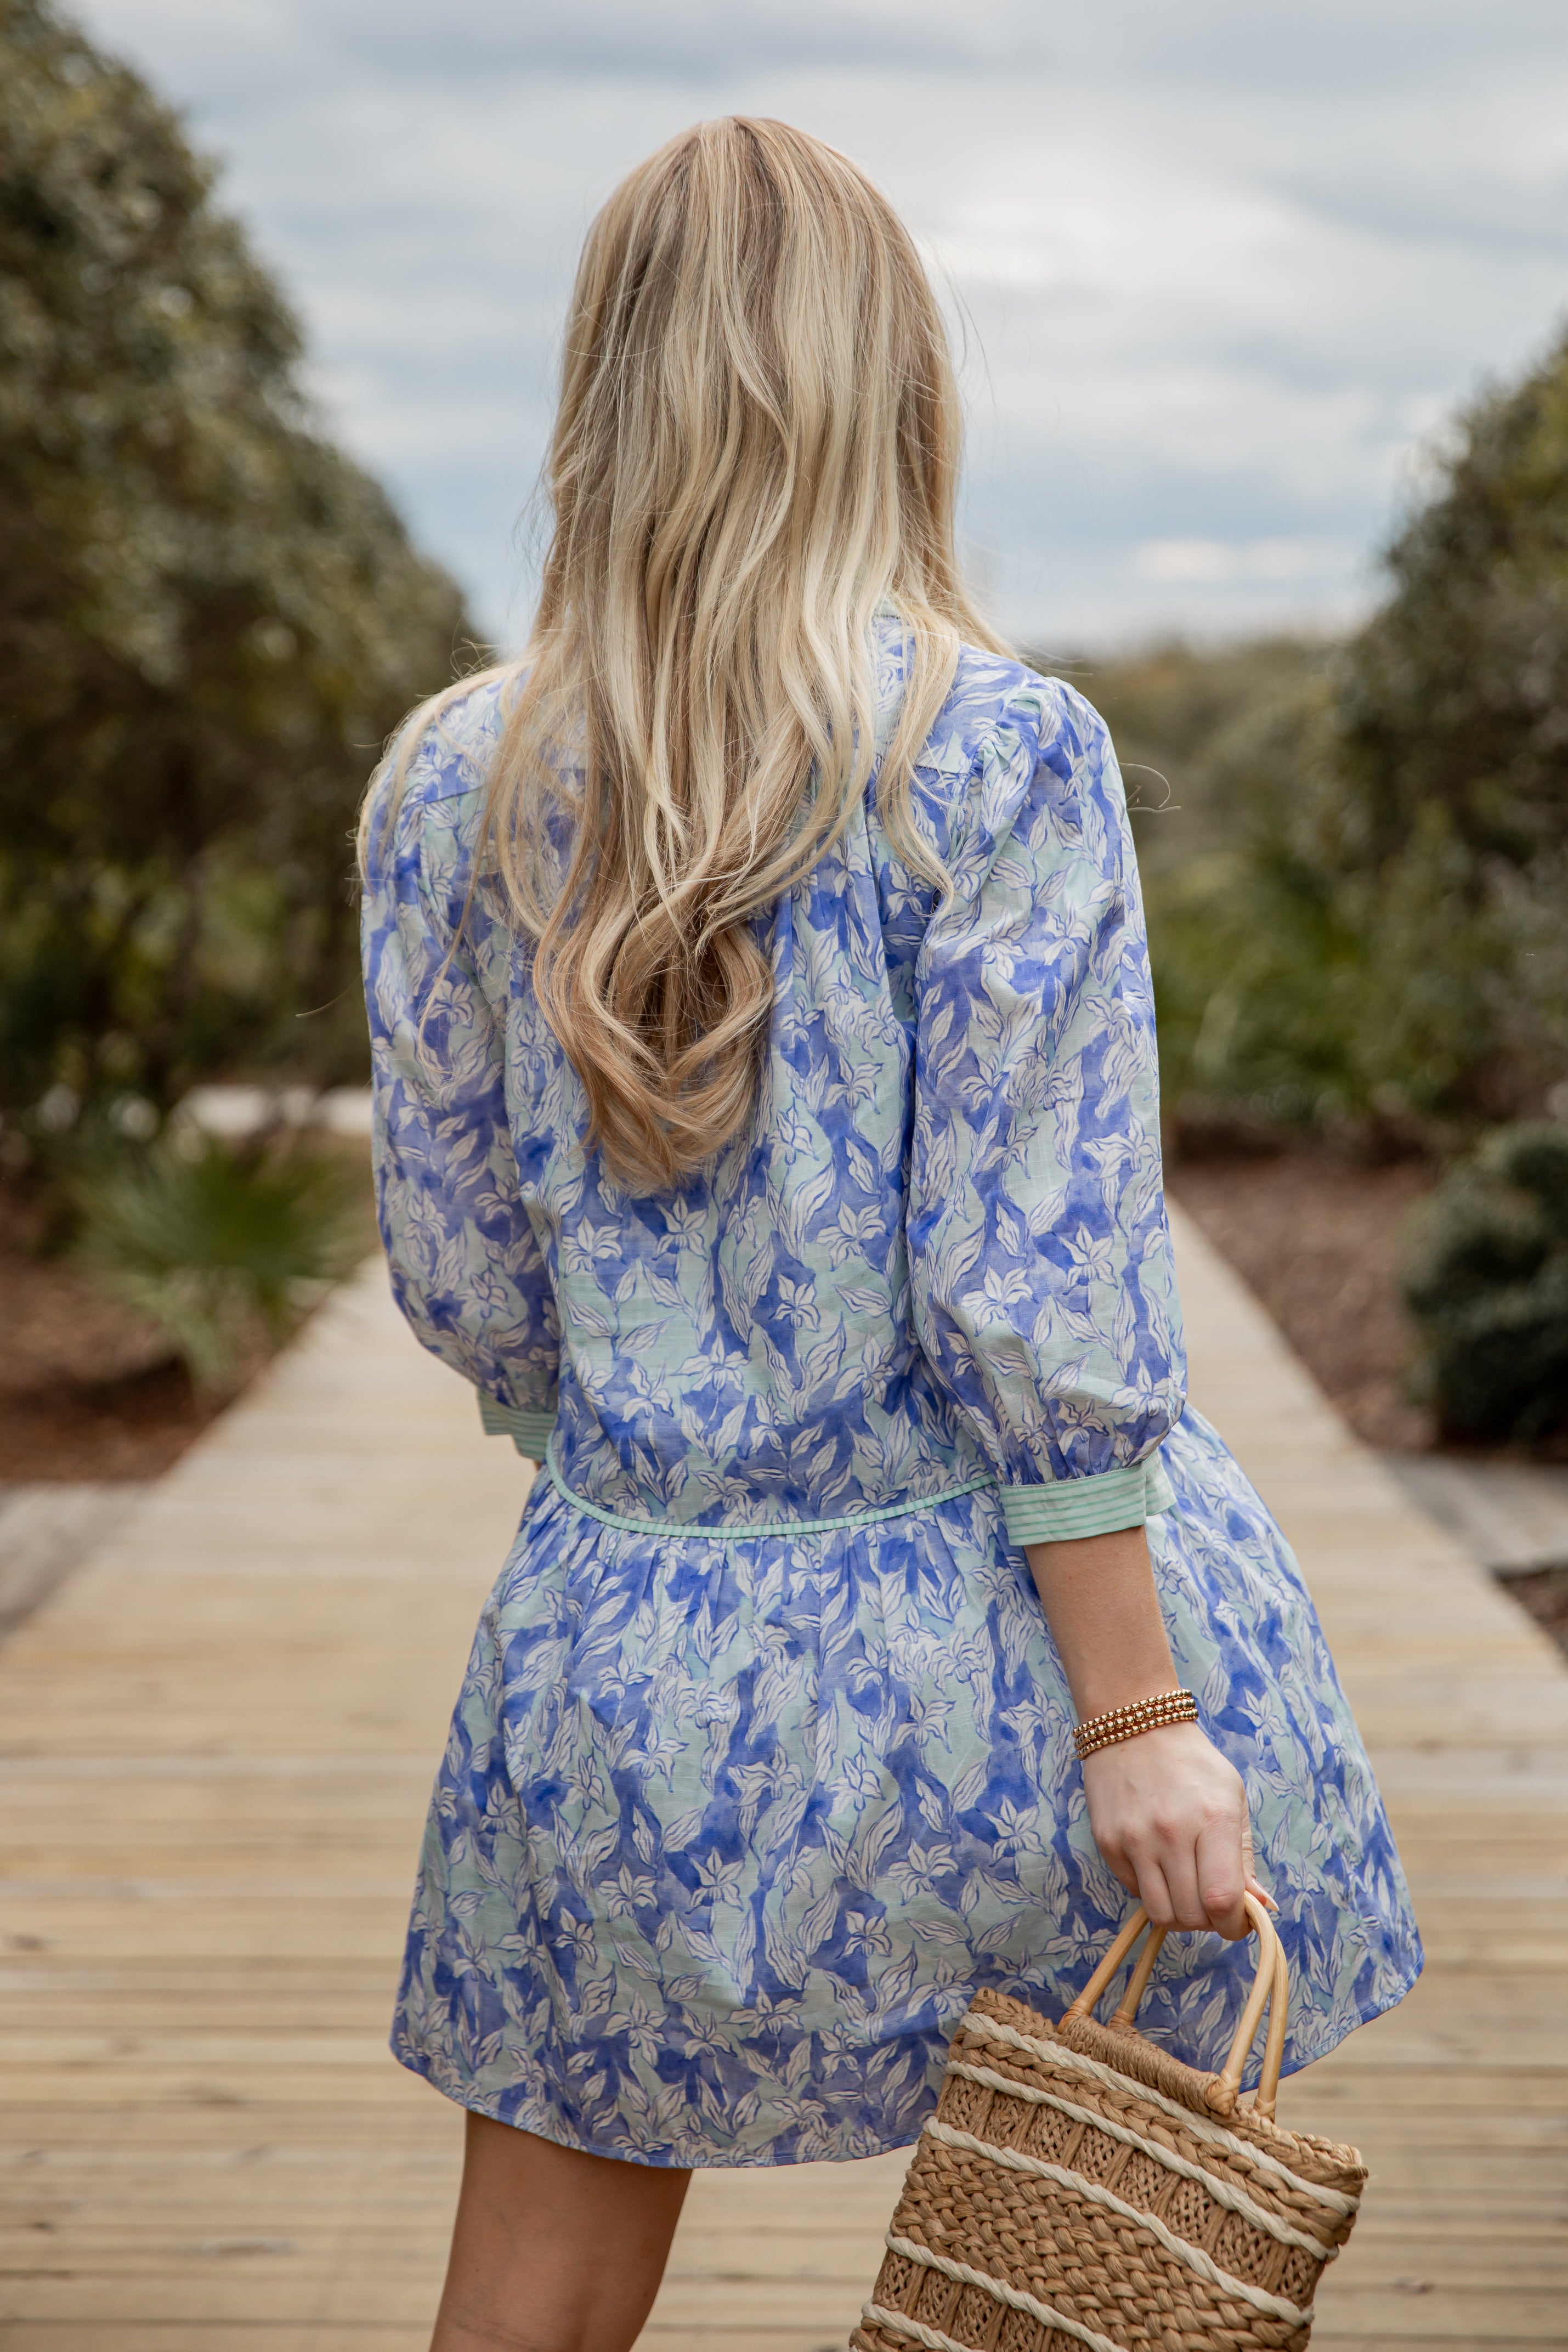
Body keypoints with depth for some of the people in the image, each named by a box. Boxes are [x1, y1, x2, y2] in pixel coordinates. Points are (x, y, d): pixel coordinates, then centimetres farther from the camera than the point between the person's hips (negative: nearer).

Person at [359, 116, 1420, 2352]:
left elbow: (462, 1272, 5)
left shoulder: (450, 783, 0)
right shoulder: (998, 746, -11)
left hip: (632, 1649, 3)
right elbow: (1031, 1286, -15)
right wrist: (1142, 1714, -10)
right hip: (1001, 1636, -3)